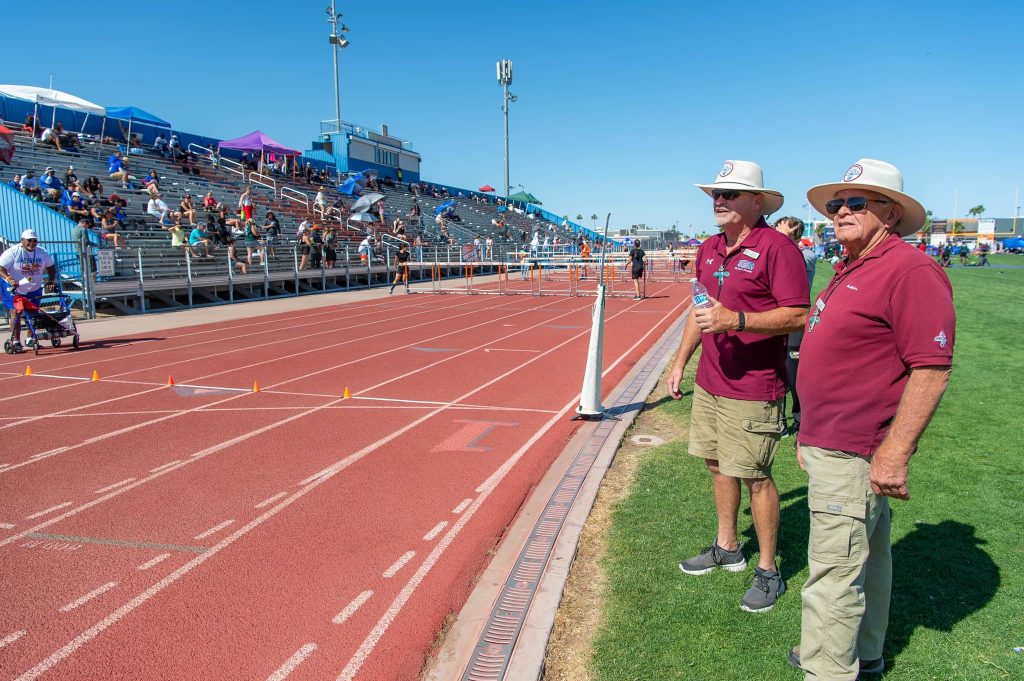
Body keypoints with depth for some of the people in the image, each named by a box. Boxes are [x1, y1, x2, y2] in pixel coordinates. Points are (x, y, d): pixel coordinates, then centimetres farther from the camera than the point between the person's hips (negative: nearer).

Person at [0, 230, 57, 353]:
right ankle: (15, 341, -5)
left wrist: (51, 280, 1)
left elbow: (51, 267, 15)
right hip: (15, 290, -5)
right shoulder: (12, 252, -14)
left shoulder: (42, 253, 1)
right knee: (16, 314, -10)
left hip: (34, 289, 5)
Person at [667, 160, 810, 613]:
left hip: (753, 389, -8)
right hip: (709, 383, 8)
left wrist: (735, 319, -28)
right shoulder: (709, 249, 11)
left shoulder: (776, 247, -14)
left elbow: (797, 315, -19)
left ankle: (768, 571, 18)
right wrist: (680, 361, 19)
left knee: (754, 476, 1)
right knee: (717, 465, 17)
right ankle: (727, 548, 36)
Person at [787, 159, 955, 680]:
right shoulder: (850, 271, 14)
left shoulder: (909, 270, -17)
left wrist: (894, 452, -24)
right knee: (867, 553, 23)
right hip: (830, 445, 10)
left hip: (856, 453, -10)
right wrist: (810, 432, 21)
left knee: (834, 570, -3)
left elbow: (933, 368, -23)